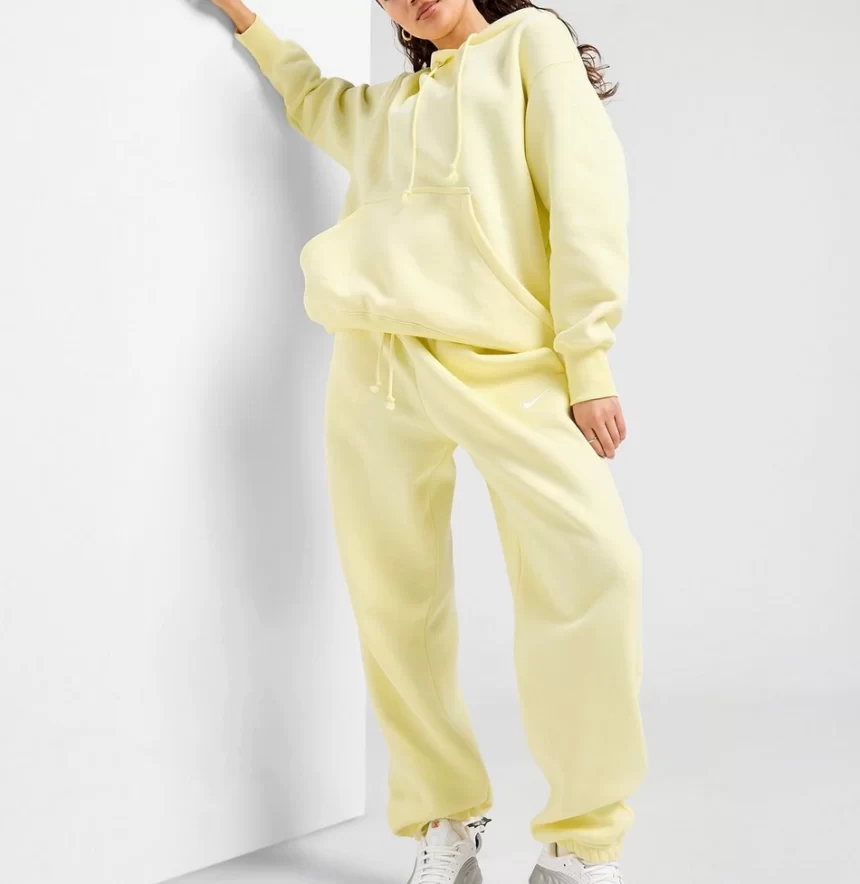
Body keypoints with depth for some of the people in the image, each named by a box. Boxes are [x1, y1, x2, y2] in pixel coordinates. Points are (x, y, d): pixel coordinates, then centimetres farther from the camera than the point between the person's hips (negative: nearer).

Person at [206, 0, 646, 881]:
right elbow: (311, 95, 51)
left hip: (503, 362, -5)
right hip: (375, 369, 5)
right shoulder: (392, 103, 27)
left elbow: (586, 190, 1)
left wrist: (589, 360, -9)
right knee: (396, 600, -2)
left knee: (590, 563, -22)